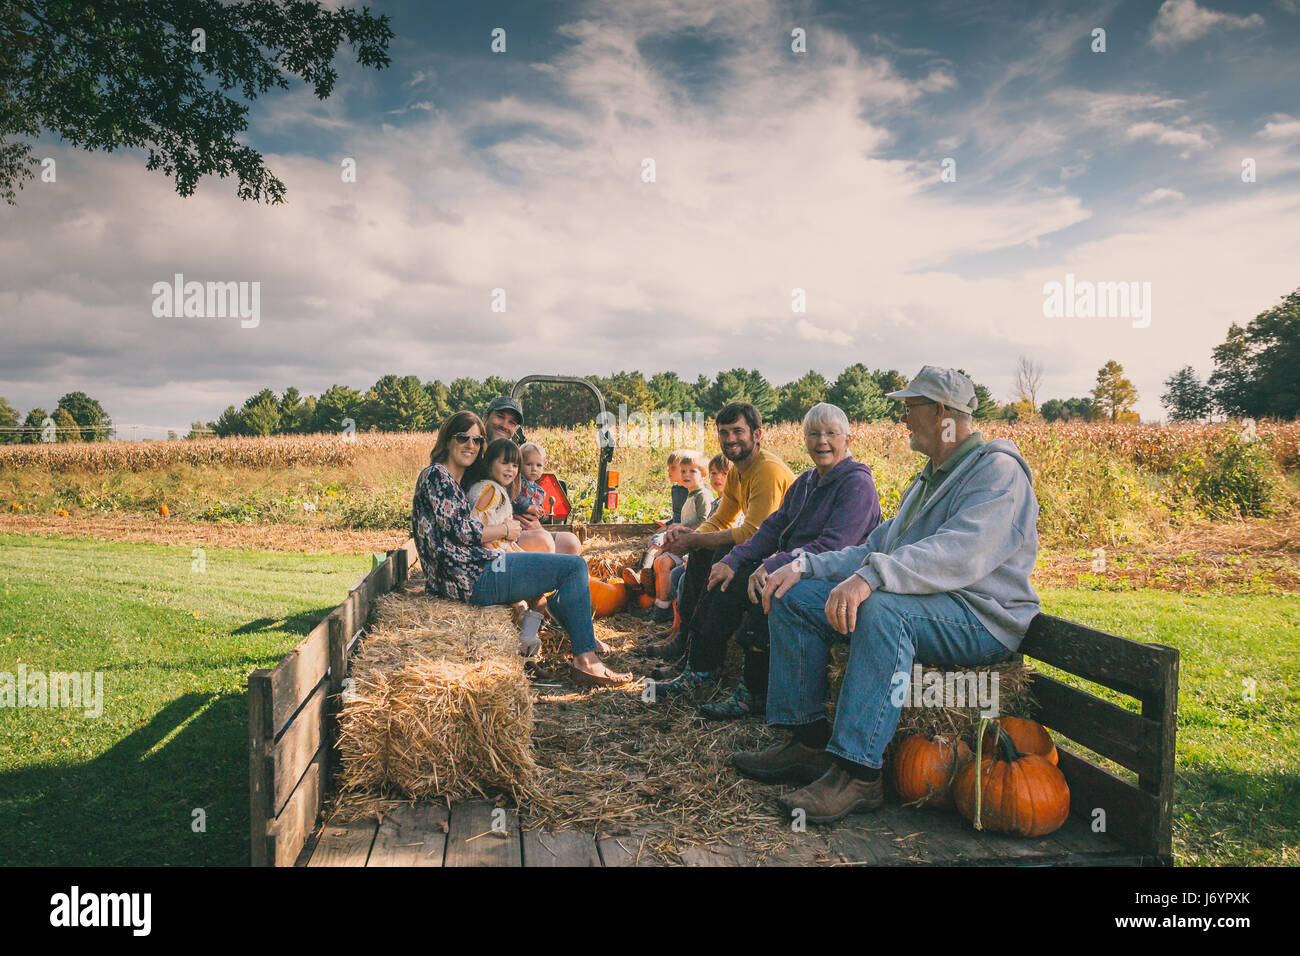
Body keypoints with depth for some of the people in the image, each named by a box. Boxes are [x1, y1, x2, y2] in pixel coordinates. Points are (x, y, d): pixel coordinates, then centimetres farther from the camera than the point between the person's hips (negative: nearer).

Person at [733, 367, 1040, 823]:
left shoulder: (997, 469, -9)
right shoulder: (928, 478, 21)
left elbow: (961, 552, -28)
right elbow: (876, 549, 17)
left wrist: (871, 577, -40)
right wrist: (805, 565, 2)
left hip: (982, 619, -9)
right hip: (917, 604, 9)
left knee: (881, 607, -39)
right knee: (792, 597, -2)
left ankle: (857, 773, -35)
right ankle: (809, 740, -4)